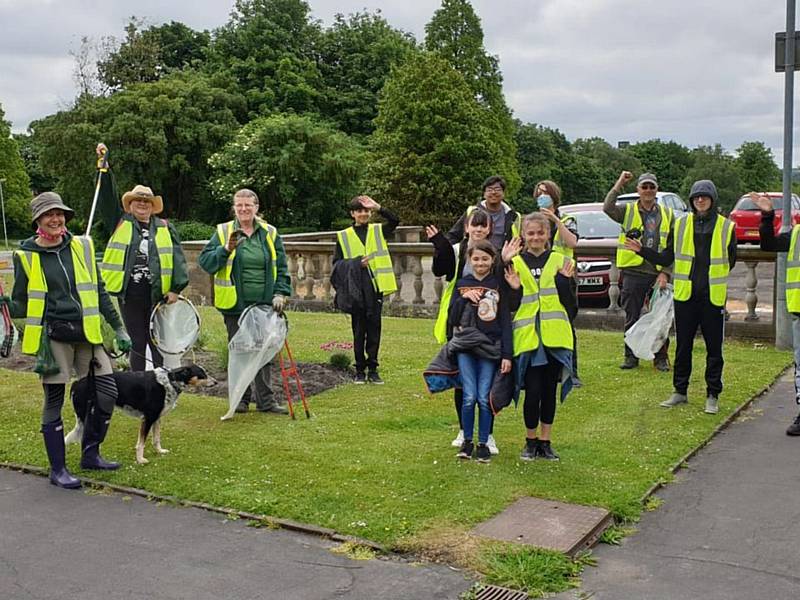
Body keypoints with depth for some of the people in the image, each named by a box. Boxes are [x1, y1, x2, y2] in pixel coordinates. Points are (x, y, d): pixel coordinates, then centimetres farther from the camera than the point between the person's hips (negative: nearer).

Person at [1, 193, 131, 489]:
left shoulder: (82, 246, 7)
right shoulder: (26, 256, -1)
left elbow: (99, 292, 13)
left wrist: (118, 328, 12)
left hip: (86, 332, 4)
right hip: (52, 335, -3)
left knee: (106, 393, 2)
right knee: (54, 400, 2)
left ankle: (90, 454, 22)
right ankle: (58, 469, 15)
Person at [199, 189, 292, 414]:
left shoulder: (270, 233, 7)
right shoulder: (223, 232, 2)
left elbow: (281, 267, 9)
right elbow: (205, 262, -3)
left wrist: (280, 293, -3)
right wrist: (226, 250, -19)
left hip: (264, 304, 1)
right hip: (234, 304, -1)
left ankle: (265, 399, 12)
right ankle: (241, 398, 18)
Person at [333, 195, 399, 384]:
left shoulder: (378, 231, 10)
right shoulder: (344, 236, 6)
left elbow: (395, 221, -8)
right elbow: (337, 263, 3)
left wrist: (378, 208, -20)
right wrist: (356, 263, -13)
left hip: (376, 287, 1)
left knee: (374, 329, 5)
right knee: (359, 331, 4)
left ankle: (373, 370, 12)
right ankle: (360, 370, 12)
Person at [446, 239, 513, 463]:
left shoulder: (499, 285, 2)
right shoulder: (462, 283, 7)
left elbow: (505, 320, 1)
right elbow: (452, 316, 4)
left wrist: (507, 354, -4)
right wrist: (463, 298, -13)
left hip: (490, 347, -1)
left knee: (484, 398, 0)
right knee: (469, 396, -4)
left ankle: (483, 444, 14)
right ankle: (467, 441, 13)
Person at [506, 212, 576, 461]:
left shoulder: (561, 262, 6)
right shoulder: (515, 264, 5)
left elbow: (570, 304, 2)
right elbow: (512, 306, 4)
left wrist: (564, 281, -12)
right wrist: (515, 289, -13)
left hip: (554, 337, 1)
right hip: (527, 337, -1)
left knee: (549, 390, 8)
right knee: (532, 391, -5)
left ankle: (545, 441, 21)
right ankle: (530, 441, 14)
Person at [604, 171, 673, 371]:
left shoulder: (667, 214, 9)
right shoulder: (628, 211, 5)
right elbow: (607, 208, -17)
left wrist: (665, 273, -3)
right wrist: (619, 184, -16)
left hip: (658, 274, 1)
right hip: (633, 273, -1)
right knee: (632, 318, 6)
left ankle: (661, 357, 16)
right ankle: (631, 356, 17)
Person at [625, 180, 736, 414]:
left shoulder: (726, 227, 0)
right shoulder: (680, 224, 5)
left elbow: (730, 261, 8)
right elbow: (667, 258, 9)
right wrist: (642, 250, 0)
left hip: (713, 296, -2)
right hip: (685, 294, 2)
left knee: (714, 348, 5)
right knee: (682, 346, 10)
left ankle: (713, 395, 15)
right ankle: (680, 391, 22)